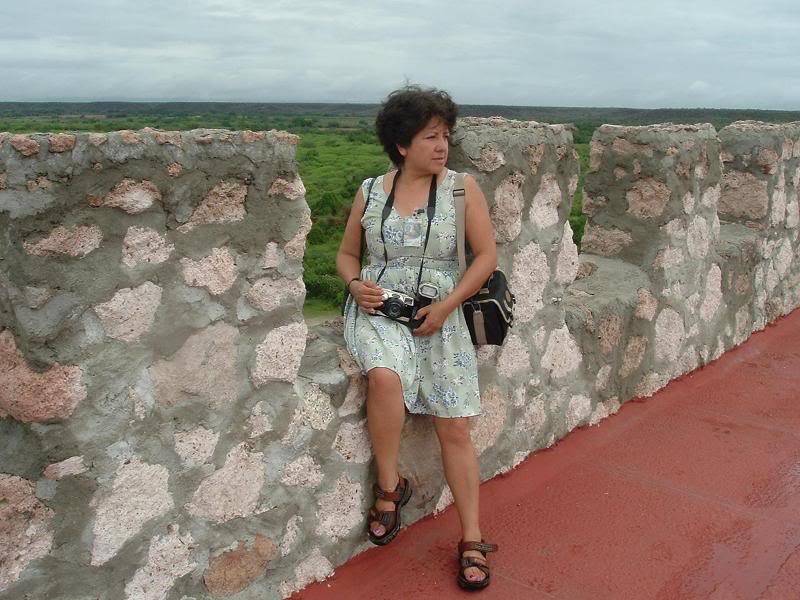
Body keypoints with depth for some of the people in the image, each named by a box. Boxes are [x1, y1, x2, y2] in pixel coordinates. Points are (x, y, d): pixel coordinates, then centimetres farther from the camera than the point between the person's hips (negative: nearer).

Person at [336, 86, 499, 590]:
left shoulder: (462, 188, 1)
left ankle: (472, 541, 11)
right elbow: (347, 253, 16)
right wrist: (356, 283, -6)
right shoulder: (371, 191, 5)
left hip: (440, 317, 0)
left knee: (455, 429, -3)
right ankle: (390, 487, -10)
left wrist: (447, 304, -12)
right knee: (386, 377, -33)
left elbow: (487, 256, -1)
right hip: (377, 310, 0)